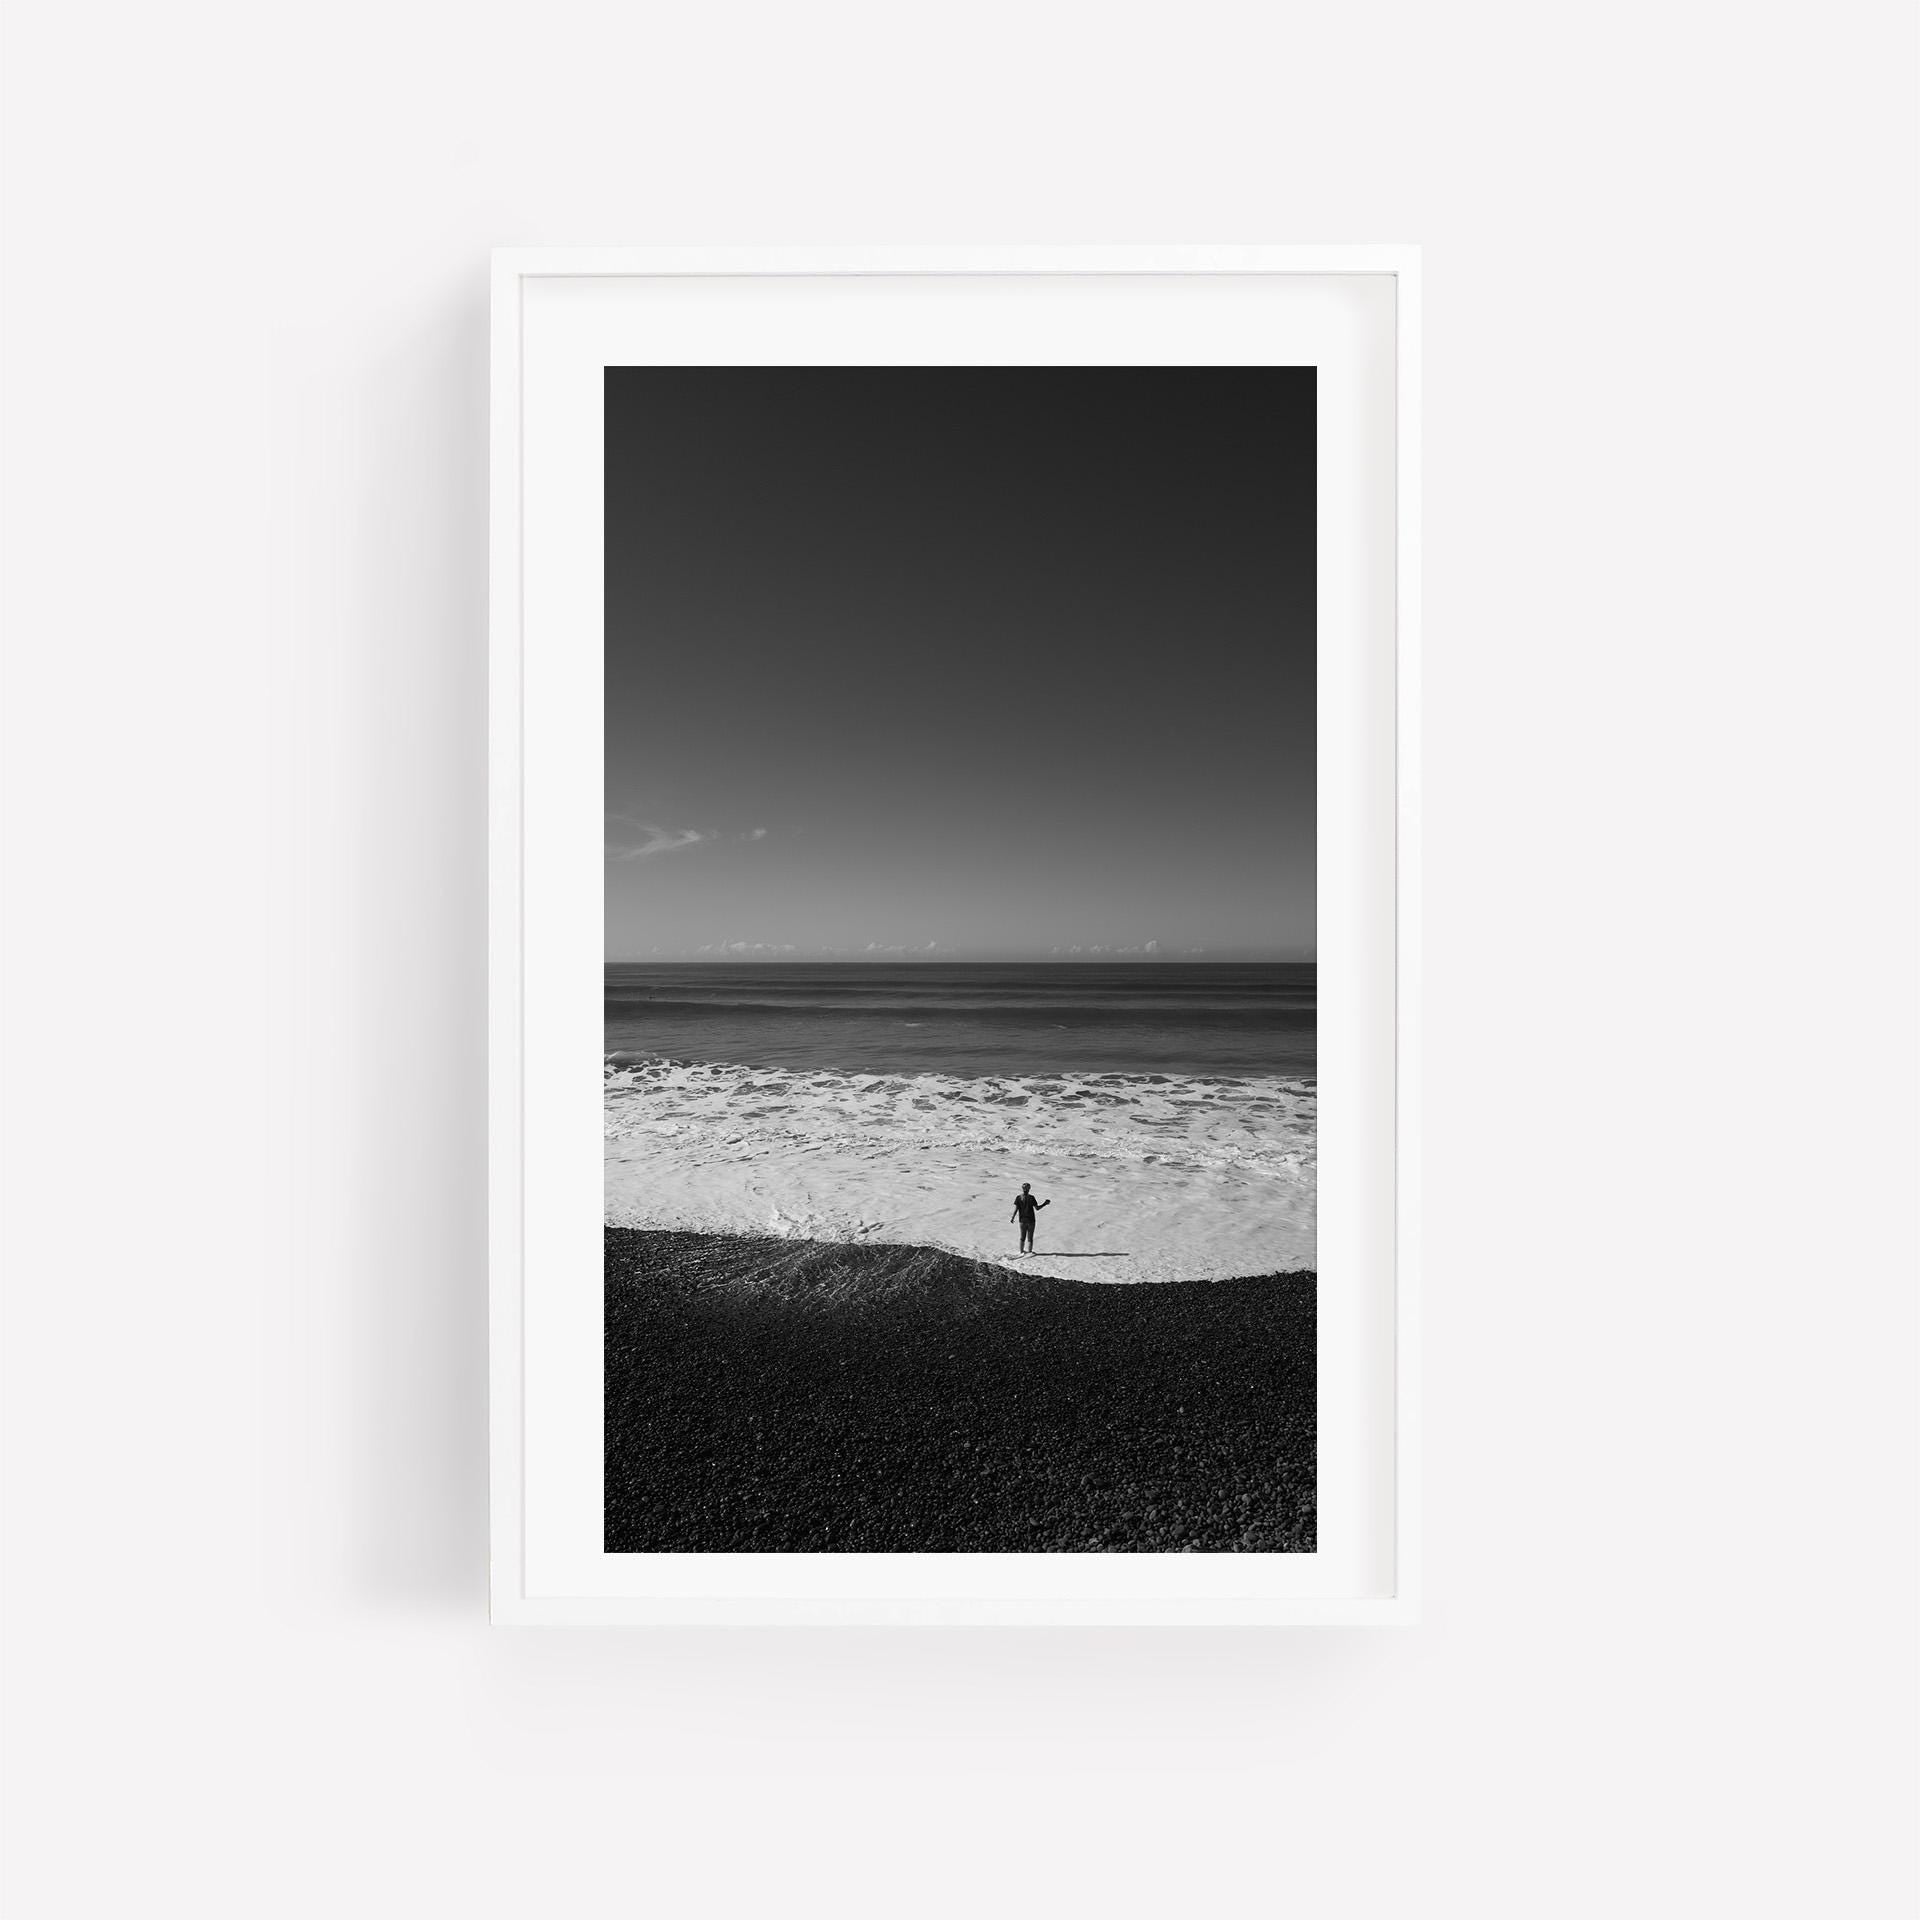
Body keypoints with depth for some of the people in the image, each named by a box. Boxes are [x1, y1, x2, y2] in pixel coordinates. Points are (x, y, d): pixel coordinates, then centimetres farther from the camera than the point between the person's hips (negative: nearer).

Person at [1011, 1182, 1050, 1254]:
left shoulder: (1018, 1197, -5)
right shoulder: (1031, 1197, -10)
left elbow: (1015, 1209, -9)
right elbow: (1037, 1208, -7)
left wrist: (1013, 1218, 1)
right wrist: (1045, 1204, 3)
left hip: (1022, 1220, 2)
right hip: (1031, 1220, -2)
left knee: (1022, 1237, 14)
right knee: (1030, 1238, 6)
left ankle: (1021, 1251, 18)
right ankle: (1029, 1251, 7)